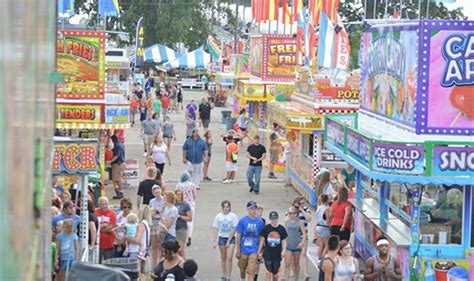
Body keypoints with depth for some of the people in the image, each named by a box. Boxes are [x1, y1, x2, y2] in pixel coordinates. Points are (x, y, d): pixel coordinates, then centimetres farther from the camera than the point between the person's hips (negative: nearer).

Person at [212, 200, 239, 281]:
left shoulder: (233, 216, -8)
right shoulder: (218, 216, -1)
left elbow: (234, 229, -7)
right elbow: (215, 229, 3)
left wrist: (229, 241, -10)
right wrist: (214, 241, -3)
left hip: (231, 238, -3)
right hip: (221, 238, 3)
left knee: (229, 258, -11)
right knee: (223, 258, 11)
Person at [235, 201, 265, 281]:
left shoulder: (260, 221, -3)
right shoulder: (242, 221, -7)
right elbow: (239, 236, -3)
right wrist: (238, 250, -3)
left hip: (254, 251, 0)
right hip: (243, 250, 0)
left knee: (251, 272, -7)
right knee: (242, 269, 18)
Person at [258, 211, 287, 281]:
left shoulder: (281, 229, 1)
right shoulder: (266, 228, -3)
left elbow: (284, 241, 5)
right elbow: (262, 240, 4)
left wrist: (284, 250, -11)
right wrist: (259, 251, 3)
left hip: (277, 254, 2)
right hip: (267, 254, -2)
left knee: (276, 274, 10)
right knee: (268, 273, -9)